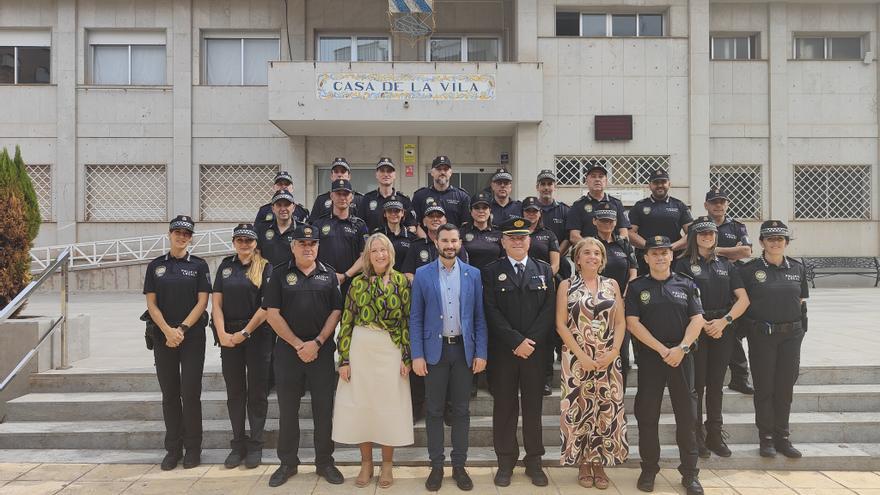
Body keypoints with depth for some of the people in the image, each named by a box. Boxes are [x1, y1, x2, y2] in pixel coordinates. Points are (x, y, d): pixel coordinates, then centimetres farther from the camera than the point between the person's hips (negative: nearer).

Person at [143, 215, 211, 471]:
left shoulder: (199, 265, 3)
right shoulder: (156, 266, 8)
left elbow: (202, 301, -2)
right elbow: (151, 303, 4)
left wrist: (182, 329, -11)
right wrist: (168, 331, -9)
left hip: (193, 336, -2)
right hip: (163, 336, 2)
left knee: (190, 392, -2)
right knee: (169, 393, 7)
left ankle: (193, 449, 9)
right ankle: (173, 449, 17)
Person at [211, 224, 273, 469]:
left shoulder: (265, 268, -1)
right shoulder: (225, 266, 10)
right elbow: (216, 302, 5)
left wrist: (245, 332, -12)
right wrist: (222, 333, -7)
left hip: (258, 334, -3)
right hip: (229, 335, 3)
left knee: (257, 391, 3)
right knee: (234, 391, 9)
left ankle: (255, 445, 14)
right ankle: (238, 444, 20)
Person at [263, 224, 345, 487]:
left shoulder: (329, 275, 6)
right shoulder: (280, 274, 2)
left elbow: (336, 311, 2)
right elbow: (272, 314, -3)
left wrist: (317, 342, -9)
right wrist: (298, 344, -9)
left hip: (322, 350, 1)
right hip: (288, 350, 0)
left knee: (324, 408, 4)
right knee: (288, 409, 7)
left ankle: (325, 462, 17)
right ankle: (288, 463, 21)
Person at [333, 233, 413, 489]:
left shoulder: (402, 281, 0)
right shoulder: (358, 282, 4)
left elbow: (407, 321, -1)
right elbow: (347, 322, 3)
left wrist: (406, 357, -6)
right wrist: (344, 359, -2)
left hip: (390, 351, -1)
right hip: (360, 350, 2)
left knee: (389, 406, 6)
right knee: (361, 405, 7)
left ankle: (387, 464, 22)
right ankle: (366, 463, 23)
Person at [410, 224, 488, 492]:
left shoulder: (473, 274, 4)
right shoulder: (422, 274, 1)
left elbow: (479, 317, 4)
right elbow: (415, 318, 0)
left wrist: (481, 353, -2)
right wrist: (417, 355, -7)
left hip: (464, 349, 1)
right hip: (435, 350, -1)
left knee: (461, 410, 8)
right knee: (435, 410, 7)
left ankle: (459, 465, 20)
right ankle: (436, 466, 19)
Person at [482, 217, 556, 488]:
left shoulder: (544, 270, 9)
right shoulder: (491, 272, 3)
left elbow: (549, 309, 1)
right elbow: (492, 312, -6)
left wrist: (530, 341, -10)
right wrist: (516, 341, -13)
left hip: (536, 349, 2)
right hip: (503, 351, -1)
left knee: (533, 406, 8)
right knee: (504, 406, 6)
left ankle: (534, 461, 20)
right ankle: (506, 461, 17)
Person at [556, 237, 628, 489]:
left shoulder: (612, 284, 9)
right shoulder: (567, 285, 2)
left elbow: (621, 322, 7)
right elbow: (560, 324, -4)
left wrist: (614, 351, -8)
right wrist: (581, 355, -11)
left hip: (608, 359, 2)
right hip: (577, 358, -2)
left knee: (607, 410, 2)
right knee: (579, 409, 0)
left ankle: (600, 463, 16)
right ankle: (583, 464, 15)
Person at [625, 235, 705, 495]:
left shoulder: (687, 285, 8)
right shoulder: (637, 287, 4)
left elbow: (697, 320, 2)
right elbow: (632, 323, -4)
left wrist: (681, 348, -12)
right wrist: (662, 349, -11)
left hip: (682, 355, 1)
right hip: (649, 356, -1)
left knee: (687, 415, 4)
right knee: (647, 416, 3)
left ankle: (690, 473, 15)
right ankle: (649, 470, 15)